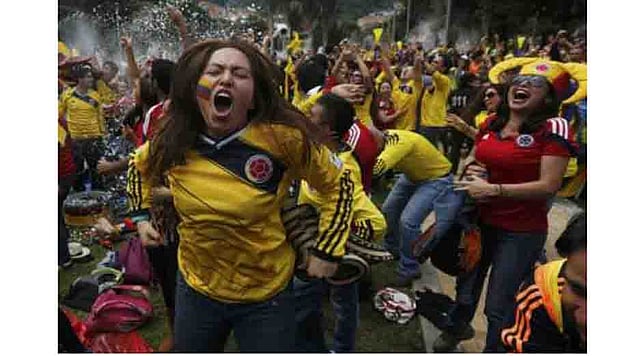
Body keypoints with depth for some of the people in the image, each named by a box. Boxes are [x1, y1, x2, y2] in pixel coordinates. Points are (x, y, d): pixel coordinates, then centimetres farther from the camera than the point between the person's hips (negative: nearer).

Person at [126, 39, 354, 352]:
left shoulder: (282, 138, -23)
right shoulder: (172, 142, -10)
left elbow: (337, 182, -9)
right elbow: (140, 165, 14)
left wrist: (327, 249, -9)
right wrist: (140, 215, 7)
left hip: (266, 294, -3)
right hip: (195, 287, 4)